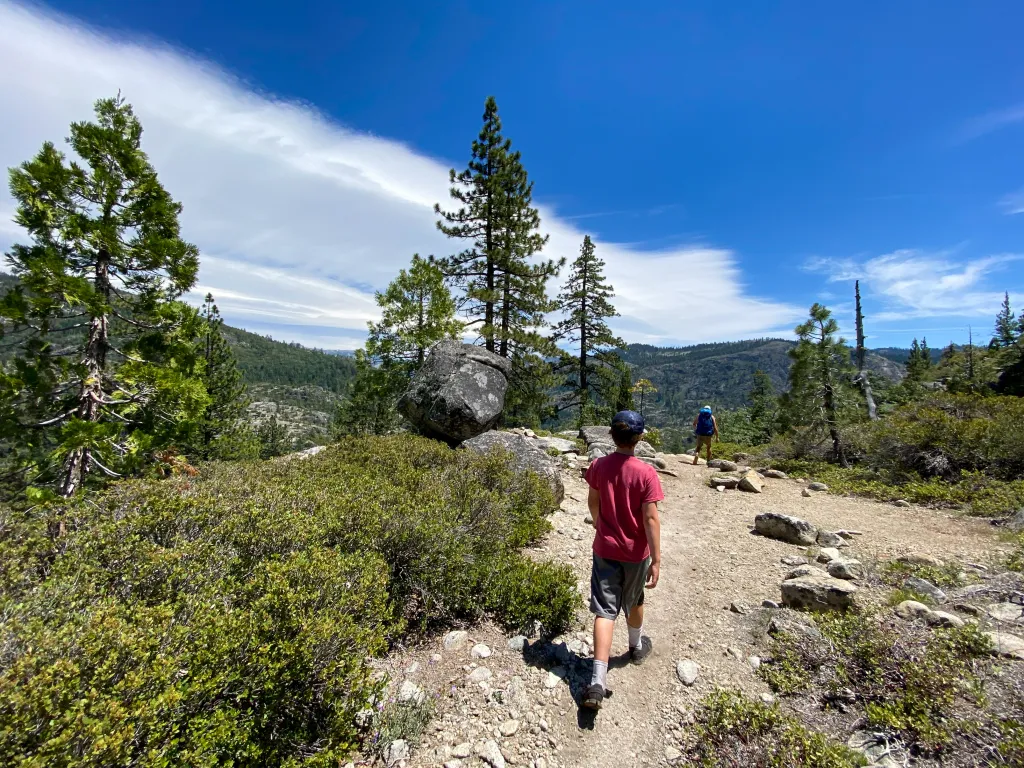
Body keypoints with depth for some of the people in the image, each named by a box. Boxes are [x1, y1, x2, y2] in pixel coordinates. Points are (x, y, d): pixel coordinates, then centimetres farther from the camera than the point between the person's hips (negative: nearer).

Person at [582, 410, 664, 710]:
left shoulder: (598, 466, -9)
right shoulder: (646, 473, -20)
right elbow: (651, 519, -18)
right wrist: (656, 560, -11)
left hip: (604, 549, 1)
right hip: (636, 553, -1)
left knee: (605, 610, 5)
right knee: (634, 602, 24)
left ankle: (598, 681, 1)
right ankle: (637, 646, 50)